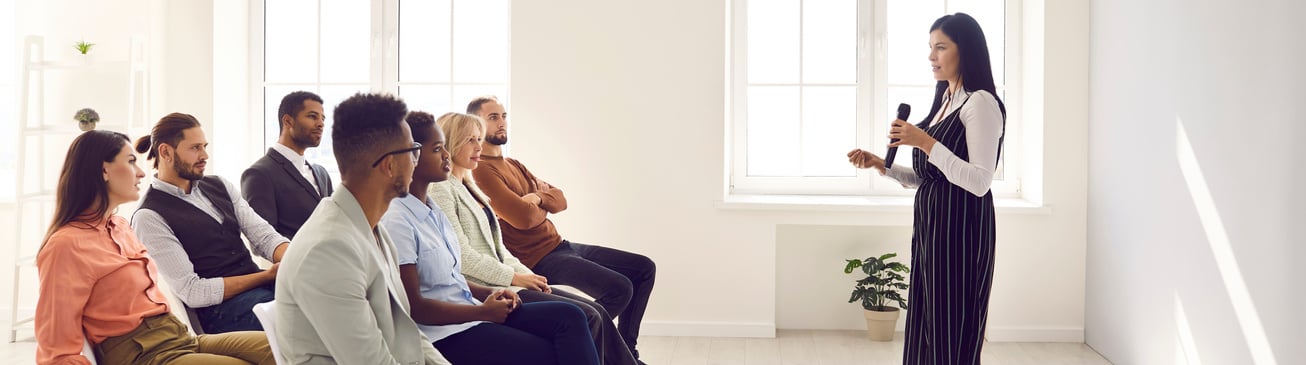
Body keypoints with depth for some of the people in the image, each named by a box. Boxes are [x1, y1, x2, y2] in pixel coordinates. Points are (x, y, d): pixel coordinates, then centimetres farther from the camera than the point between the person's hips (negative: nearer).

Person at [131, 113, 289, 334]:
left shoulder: (219, 186, 18)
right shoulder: (150, 217, -3)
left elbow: (265, 237, 10)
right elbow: (192, 292, -9)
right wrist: (267, 275, -13)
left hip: (263, 288, 7)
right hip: (222, 308, -6)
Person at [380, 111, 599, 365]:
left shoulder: (431, 210, 14)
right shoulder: (396, 222, -14)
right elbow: (414, 306, -16)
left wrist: (488, 293, 3)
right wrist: (483, 311, -12)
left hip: (469, 312, 9)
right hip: (444, 335, -8)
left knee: (568, 316, -8)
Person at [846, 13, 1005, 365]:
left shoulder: (981, 102, -11)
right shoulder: (943, 101, 17)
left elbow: (979, 182, -19)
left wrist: (926, 143, -22)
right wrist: (880, 164, 8)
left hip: (960, 228, -9)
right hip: (929, 223, 9)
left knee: (951, 329, -2)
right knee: (925, 327, 10)